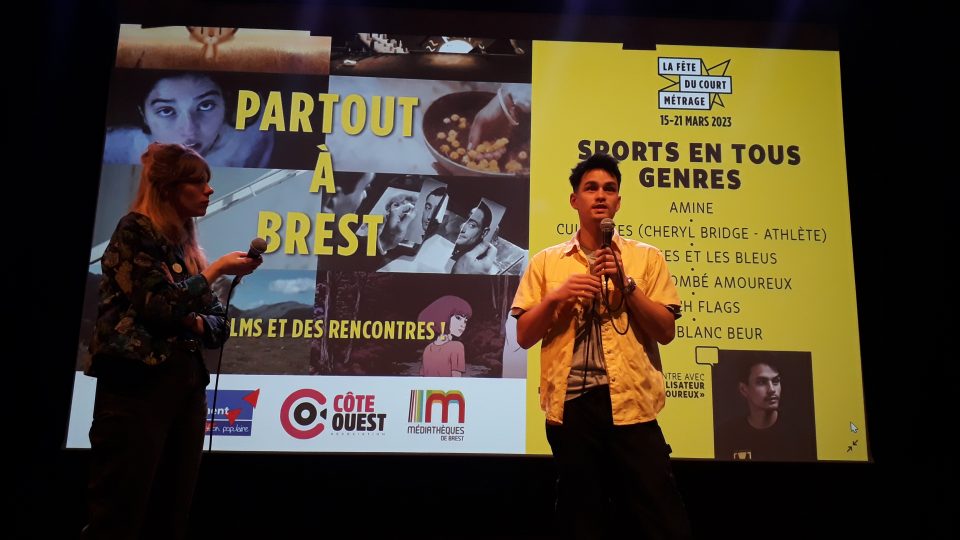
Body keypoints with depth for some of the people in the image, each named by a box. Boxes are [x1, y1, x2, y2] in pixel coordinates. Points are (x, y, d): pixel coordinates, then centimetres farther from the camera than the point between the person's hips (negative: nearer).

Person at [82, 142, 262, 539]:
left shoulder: (189, 250, 18)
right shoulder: (135, 231, -3)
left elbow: (219, 326, 16)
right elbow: (160, 305, -16)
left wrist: (196, 324, -6)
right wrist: (217, 269, -8)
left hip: (186, 388, 8)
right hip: (136, 388, -8)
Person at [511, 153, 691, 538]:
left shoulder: (646, 258, 7)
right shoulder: (545, 262, 9)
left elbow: (665, 332, 1)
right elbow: (523, 337, 6)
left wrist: (626, 283, -10)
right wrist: (555, 296, -11)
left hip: (631, 401, -1)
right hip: (570, 404, 1)